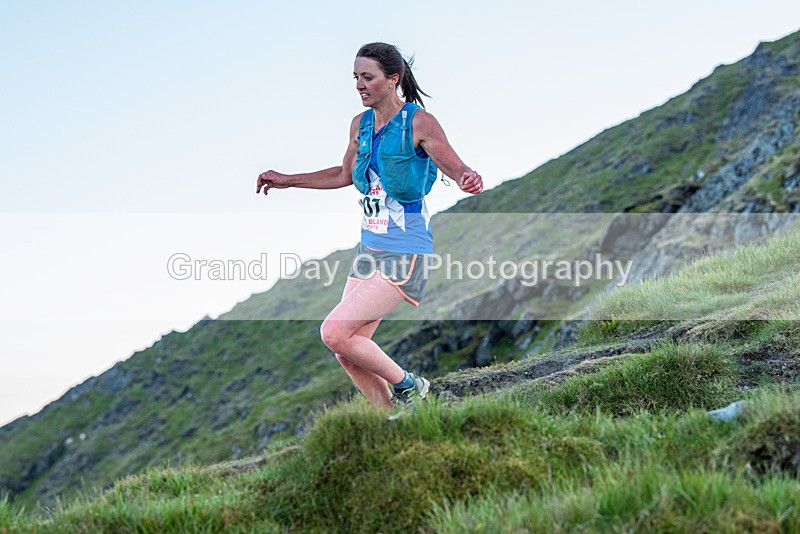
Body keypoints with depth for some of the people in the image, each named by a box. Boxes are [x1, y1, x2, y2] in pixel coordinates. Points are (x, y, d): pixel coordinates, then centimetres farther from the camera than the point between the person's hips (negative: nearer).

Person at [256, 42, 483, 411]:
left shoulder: (419, 122, -12)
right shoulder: (361, 124, 8)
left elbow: (458, 169, -14)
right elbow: (345, 175, 24)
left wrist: (469, 180, -38)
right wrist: (288, 181, 28)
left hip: (405, 255, -7)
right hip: (369, 250, 7)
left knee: (334, 332, -17)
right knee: (347, 353, 5)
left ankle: (406, 384, 5)